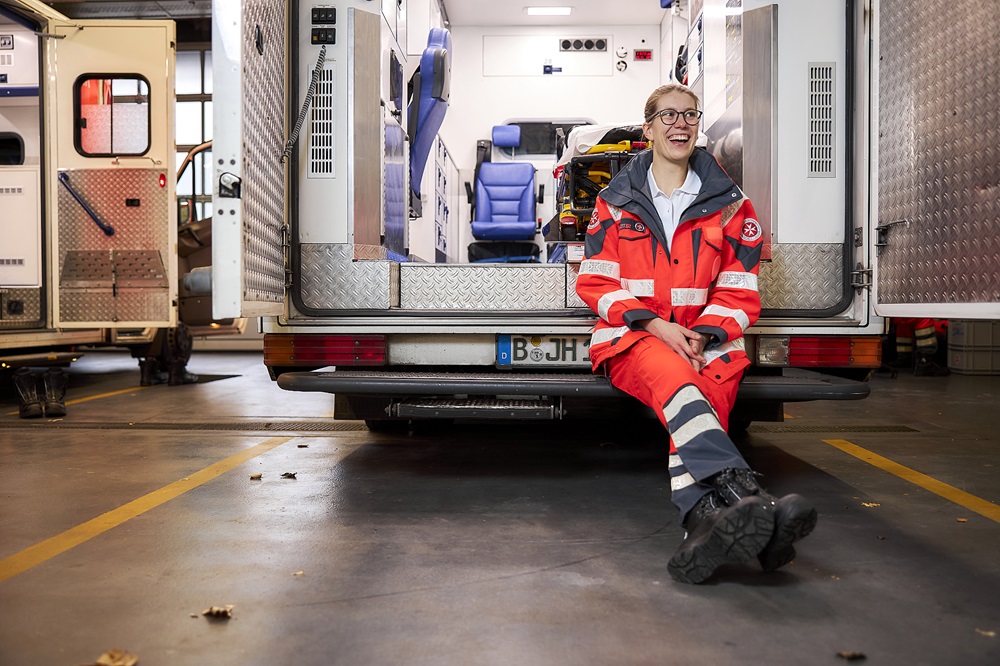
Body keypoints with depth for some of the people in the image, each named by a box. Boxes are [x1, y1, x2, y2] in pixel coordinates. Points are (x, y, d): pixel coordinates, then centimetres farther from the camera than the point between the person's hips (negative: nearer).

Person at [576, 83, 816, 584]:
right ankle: (746, 496, -57)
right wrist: (656, 325, -10)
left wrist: (701, 335, -10)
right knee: (672, 376, -37)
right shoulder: (616, 200, 14)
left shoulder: (729, 204, 15)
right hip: (632, 337, -2)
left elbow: (739, 292, 10)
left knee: (706, 394, -33)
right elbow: (595, 283, 6)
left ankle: (704, 523, -55)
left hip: (708, 340, 2)